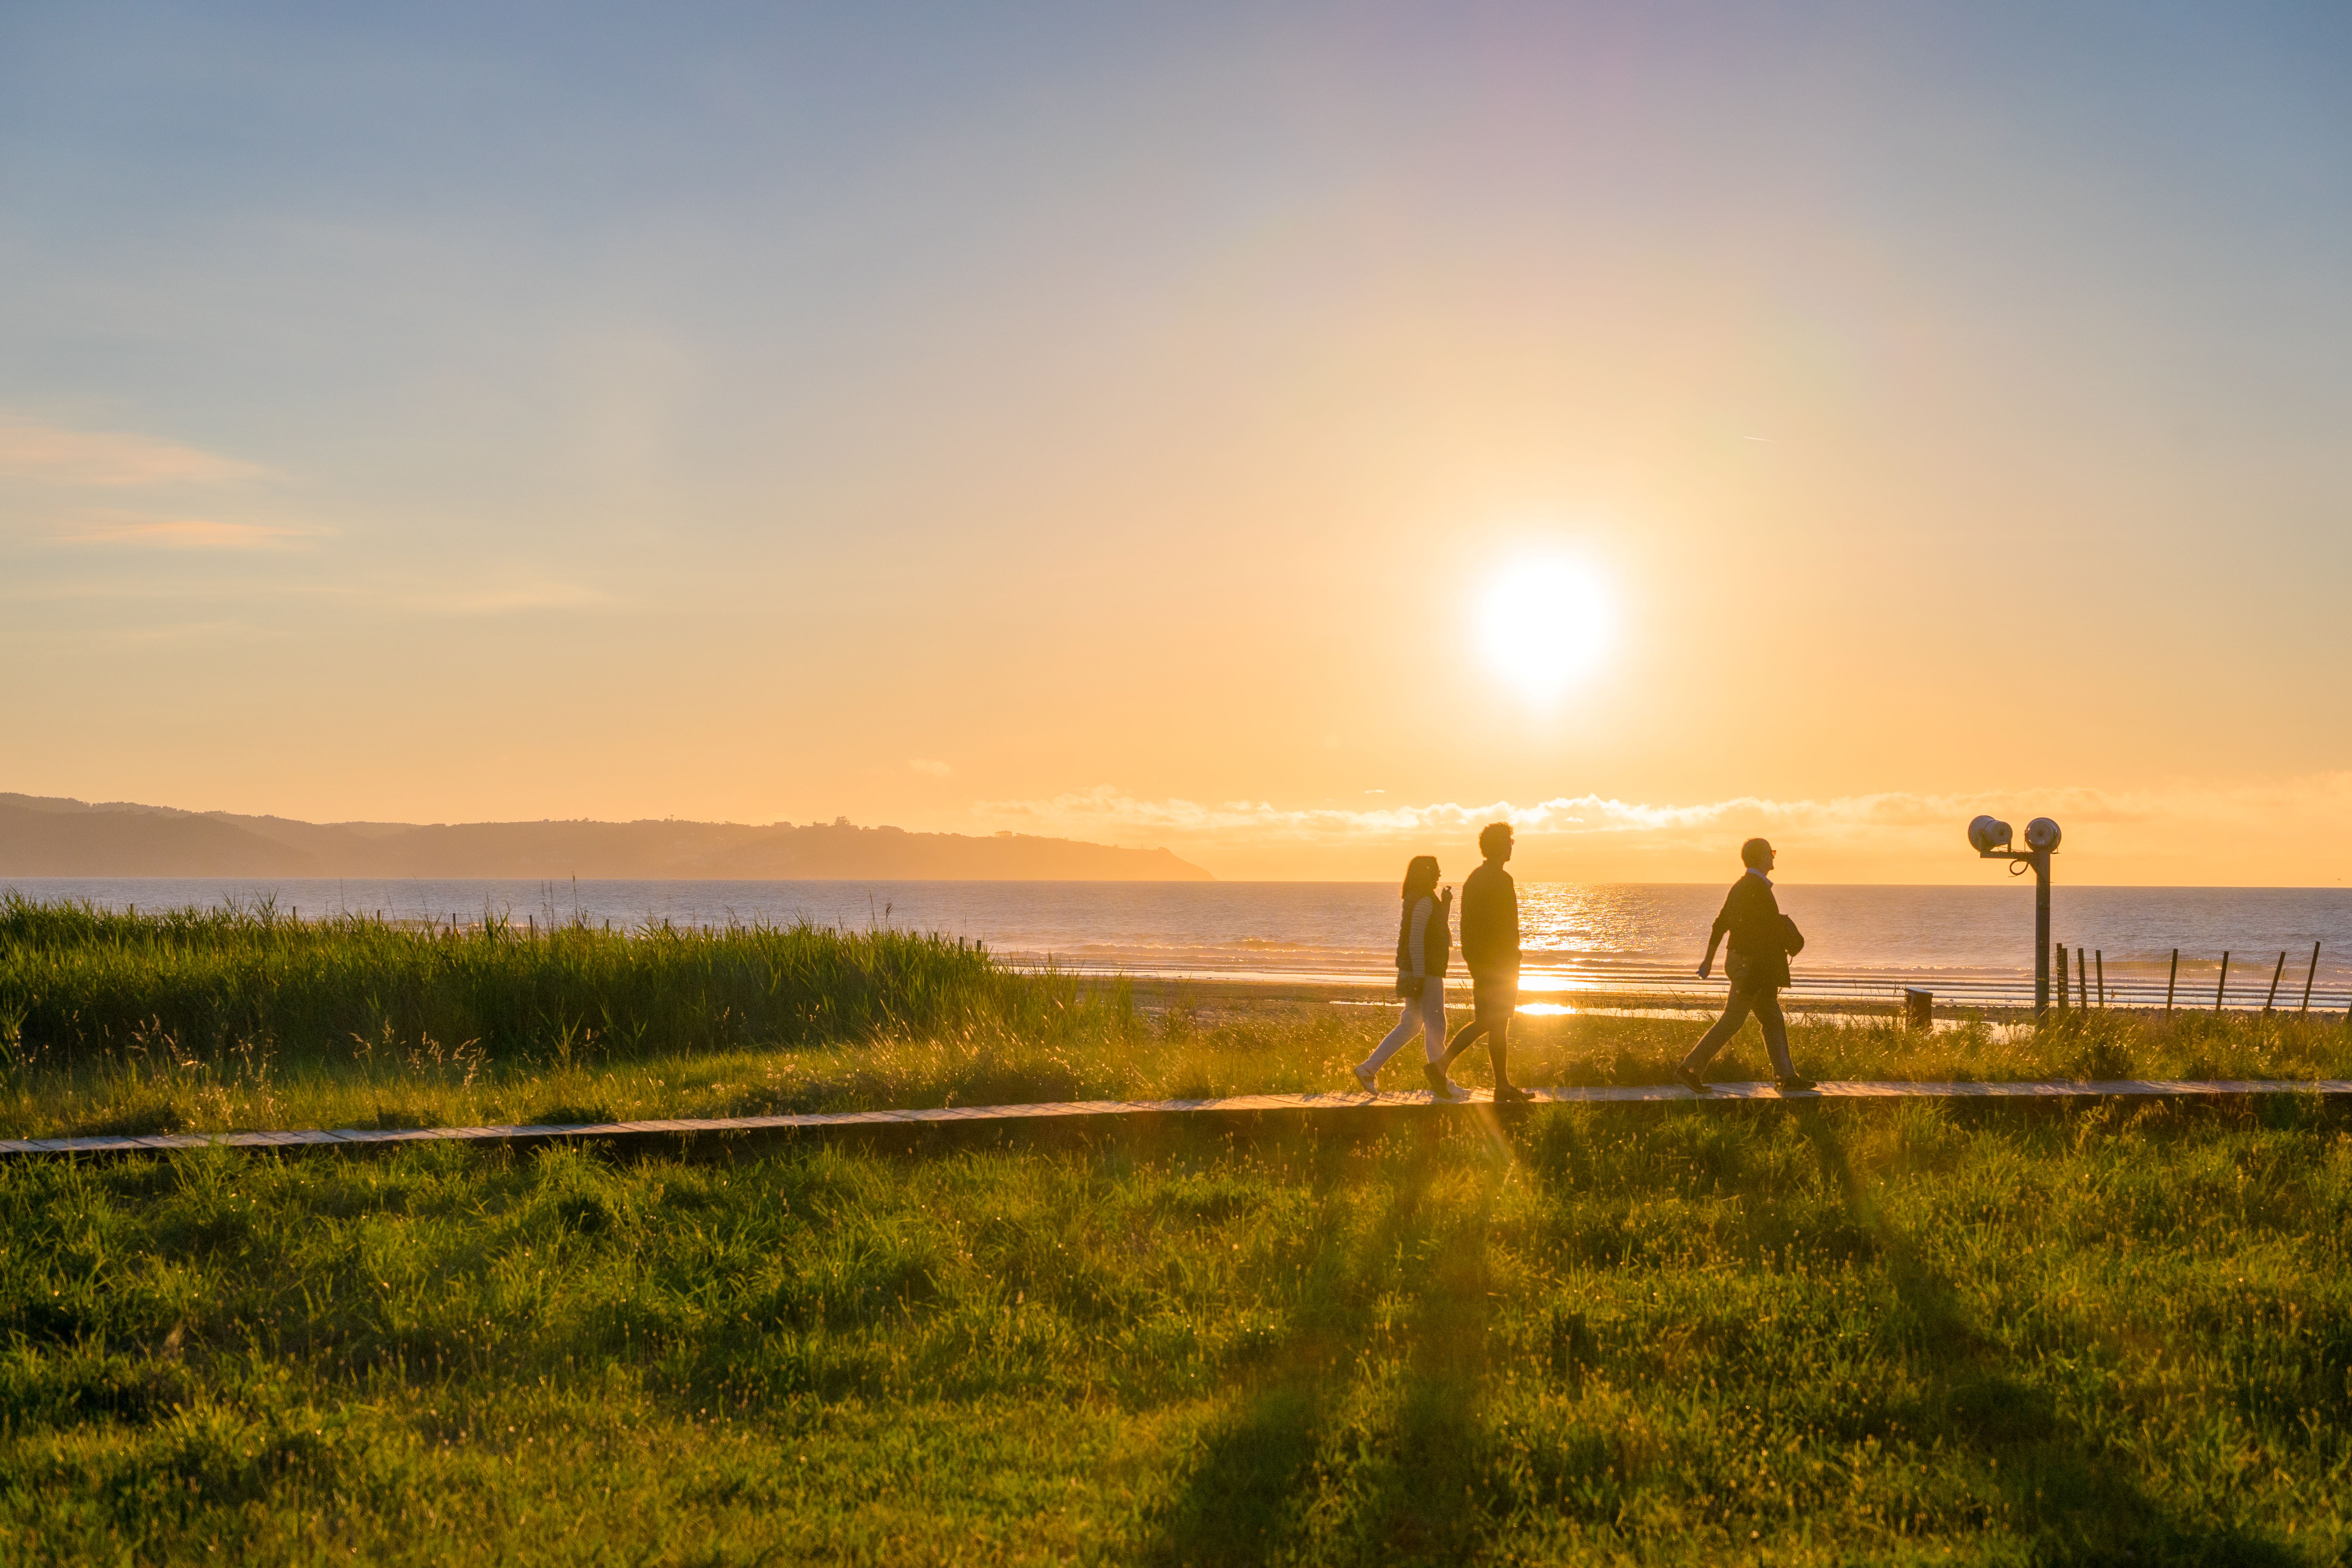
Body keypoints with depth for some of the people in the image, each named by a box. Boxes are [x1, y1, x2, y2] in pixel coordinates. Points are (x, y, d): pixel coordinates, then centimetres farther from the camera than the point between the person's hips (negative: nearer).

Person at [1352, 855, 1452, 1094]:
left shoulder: (1416, 899, 17)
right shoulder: (1424, 901, -14)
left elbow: (1437, 931, 28)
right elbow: (1416, 939, -22)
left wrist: (1445, 905, 19)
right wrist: (1419, 976, -25)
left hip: (1421, 972, 10)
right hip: (1425, 972, -10)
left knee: (1410, 1025, 12)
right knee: (1435, 1026, -4)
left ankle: (1368, 1069, 7)